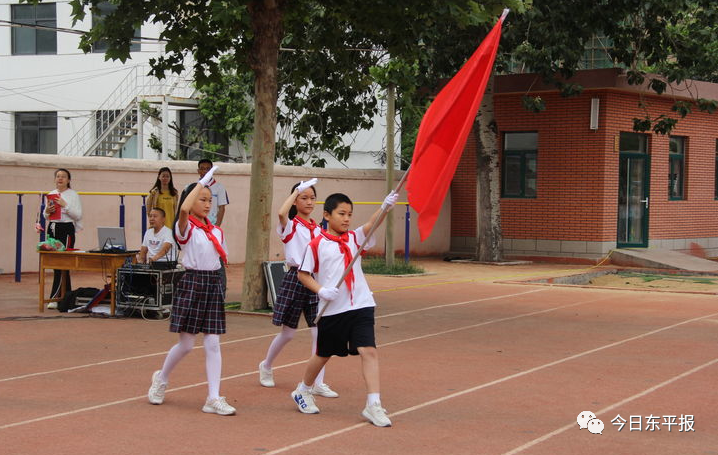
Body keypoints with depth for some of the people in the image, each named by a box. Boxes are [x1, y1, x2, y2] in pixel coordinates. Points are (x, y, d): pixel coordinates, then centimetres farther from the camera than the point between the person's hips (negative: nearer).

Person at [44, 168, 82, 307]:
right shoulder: (51, 194, 14)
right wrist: (47, 211, -3)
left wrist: (65, 205, -19)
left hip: (66, 229, -7)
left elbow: (78, 215, -9)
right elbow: (46, 216, 20)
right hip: (53, 228, 7)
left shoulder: (73, 195, -2)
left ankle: (55, 297, -12)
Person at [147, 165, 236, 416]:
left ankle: (214, 399, 0)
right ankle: (161, 379, 28)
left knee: (213, 344, 0)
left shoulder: (216, 232, 12)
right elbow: (184, 209, -29)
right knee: (186, 344, 1)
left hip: (213, 284, 5)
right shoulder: (186, 227, -7)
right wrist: (202, 183, -23)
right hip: (191, 283, -5)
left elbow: (223, 258, 20)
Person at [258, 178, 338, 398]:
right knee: (288, 333, 6)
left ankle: (318, 383, -1)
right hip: (295, 278, -4)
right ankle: (266, 366, 32)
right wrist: (297, 190, -20)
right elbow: (281, 213, -29)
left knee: (319, 331, -4)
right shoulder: (290, 226, -5)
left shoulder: (318, 229, 12)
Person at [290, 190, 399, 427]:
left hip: (361, 306, 2)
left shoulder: (354, 238, 5)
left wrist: (386, 206, -32)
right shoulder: (317, 245, -3)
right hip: (332, 309, -2)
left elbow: (371, 224, -13)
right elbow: (303, 274, 1)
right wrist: (321, 290, -16)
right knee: (323, 354, 14)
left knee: (369, 351, -10)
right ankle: (303, 391, 39)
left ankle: (373, 405, -10)